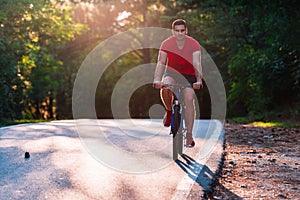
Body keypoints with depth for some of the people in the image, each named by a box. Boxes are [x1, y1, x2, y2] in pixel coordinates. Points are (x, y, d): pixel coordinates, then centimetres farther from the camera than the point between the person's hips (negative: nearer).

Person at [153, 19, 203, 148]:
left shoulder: (193, 44, -16)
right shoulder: (167, 43, -13)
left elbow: (197, 64, -25)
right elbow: (161, 63, -19)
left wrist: (199, 81, -41)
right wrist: (157, 80, -34)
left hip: (188, 75, -1)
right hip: (171, 73, 1)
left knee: (189, 99, -23)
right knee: (164, 89, -33)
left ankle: (189, 135, -19)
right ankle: (169, 111, -1)